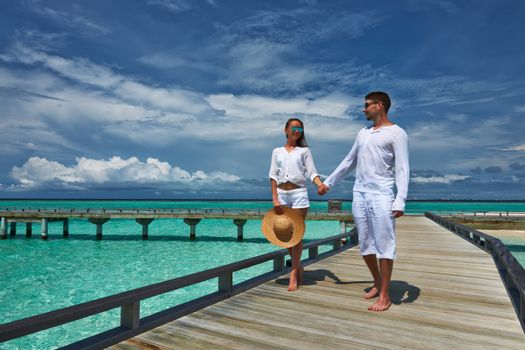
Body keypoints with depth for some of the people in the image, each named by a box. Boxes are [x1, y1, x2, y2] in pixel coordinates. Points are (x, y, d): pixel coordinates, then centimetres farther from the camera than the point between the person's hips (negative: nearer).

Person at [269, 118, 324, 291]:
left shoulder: (304, 151, 7)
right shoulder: (277, 152, 11)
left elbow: (312, 172, -1)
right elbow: (273, 175, 6)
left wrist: (320, 184, -22)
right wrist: (275, 198, -4)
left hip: (299, 193, -2)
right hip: (281, 194, 2)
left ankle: (293, 274, 3)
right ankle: (298, 267, 24)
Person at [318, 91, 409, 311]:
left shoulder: (396, 133, -1)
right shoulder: (363, 133, 18)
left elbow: (402, 169, -9)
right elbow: (349, 162, 24)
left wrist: (400, 200, -20)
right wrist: (328, 182, 24)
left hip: (381, 195, -6)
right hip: (359, 194, 7)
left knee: (384, 245, -3)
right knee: (365, 245, 11)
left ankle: (385, 295, 7)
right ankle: (377, 283, 28)